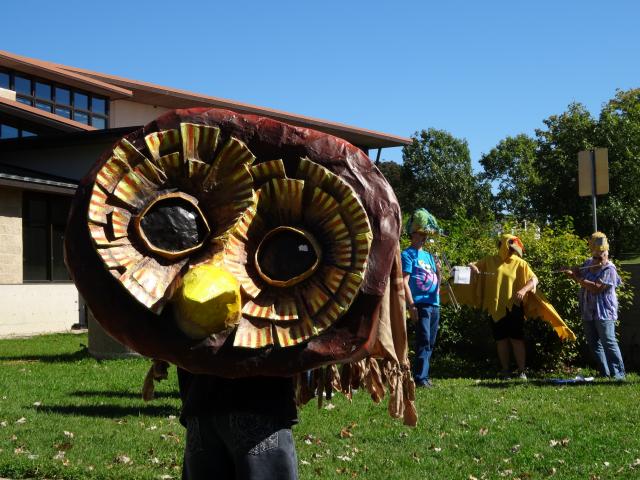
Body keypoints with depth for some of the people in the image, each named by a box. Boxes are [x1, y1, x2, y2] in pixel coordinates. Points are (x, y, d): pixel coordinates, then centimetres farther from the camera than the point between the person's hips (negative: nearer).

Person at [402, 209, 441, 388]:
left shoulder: (429, 256, 20)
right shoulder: (407, 255, -1)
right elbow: (404, 282, -10)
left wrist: (439, 272, 0)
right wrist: (411, 306, -17)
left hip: (434, 304, 7)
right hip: (421, 304, -7)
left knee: (430, 343, 9)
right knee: (423, 341, -12)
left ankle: (423, 376, 16)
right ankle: (420, 377, -10)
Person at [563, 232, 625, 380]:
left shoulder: (609, 269, -15)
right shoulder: (587, 264, 7)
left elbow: (596, 288, -26)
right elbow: (581, 281, 25)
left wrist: (579, 278, -18)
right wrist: (572, 274, 4)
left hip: (603, 313, -8)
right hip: (588, 312, 8)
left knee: (608, 342, -11)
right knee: (594, 344, 10)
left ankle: (618, 373, -6)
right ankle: (604, 372, 18)